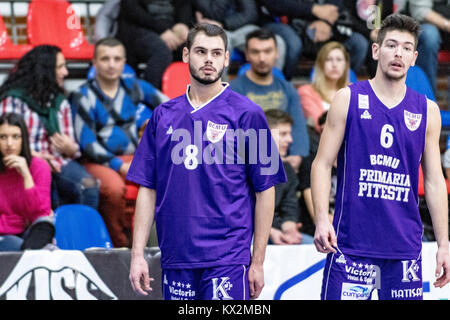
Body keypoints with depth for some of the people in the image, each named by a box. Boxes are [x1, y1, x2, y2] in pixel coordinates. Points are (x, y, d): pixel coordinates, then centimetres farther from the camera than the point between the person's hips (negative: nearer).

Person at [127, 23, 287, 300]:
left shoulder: (247, 114, 1)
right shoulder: (164, 116, 11)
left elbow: (265, 191, 1)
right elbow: (148, 189, 12)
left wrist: (258, 261, -2)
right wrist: (137, 254, 5)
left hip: (227, 260, -4)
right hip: (175, 260, 4)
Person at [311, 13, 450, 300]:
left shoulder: (427, 110, 9)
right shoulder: (349, 99, 3)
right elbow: (322, 164, 1)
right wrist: (321, 219, -13)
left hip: (406, 248, 3)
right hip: (352, 244, -2)